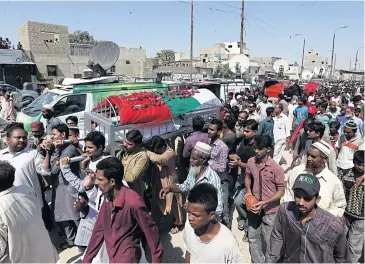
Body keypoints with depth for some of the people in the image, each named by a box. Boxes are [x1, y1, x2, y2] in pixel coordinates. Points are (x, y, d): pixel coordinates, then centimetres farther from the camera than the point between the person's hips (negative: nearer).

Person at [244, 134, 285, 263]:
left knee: (270, 240, 15)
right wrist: (248, 191, -10)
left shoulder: (276, 168, -22)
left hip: (270, 210, -4)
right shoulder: (250, 162, -10)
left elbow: (281, 191, -14)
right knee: (253, 238, 18)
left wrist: (264, 203, -24)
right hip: (254, 208, 4)